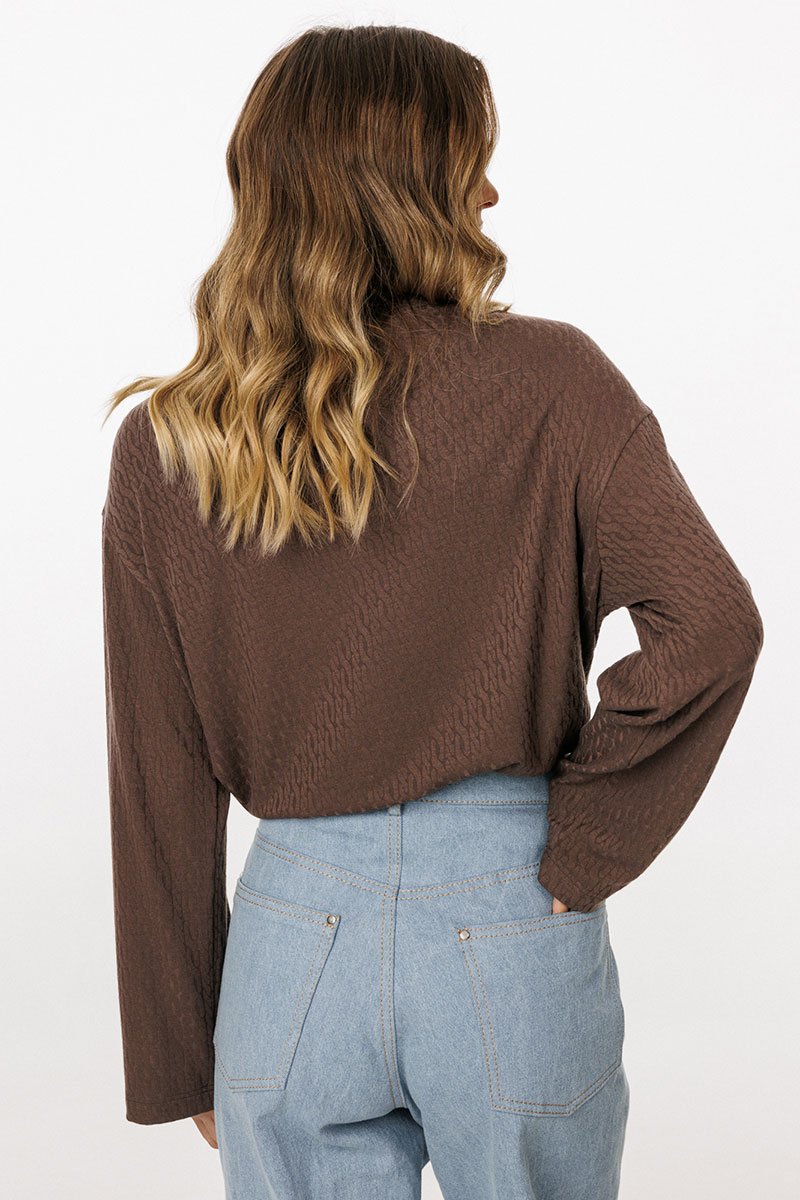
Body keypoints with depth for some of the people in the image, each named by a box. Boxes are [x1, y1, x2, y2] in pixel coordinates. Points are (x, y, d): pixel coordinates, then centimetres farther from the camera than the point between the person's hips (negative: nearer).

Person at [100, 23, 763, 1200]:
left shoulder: (161, 450, -3)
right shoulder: (549, 385, -11)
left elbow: (158, 781, 0)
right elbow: (707, 627, -22)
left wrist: (179, 1052, 9)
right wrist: (585, 850, -8)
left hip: (295, 935, 2)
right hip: (509, 927, -1)